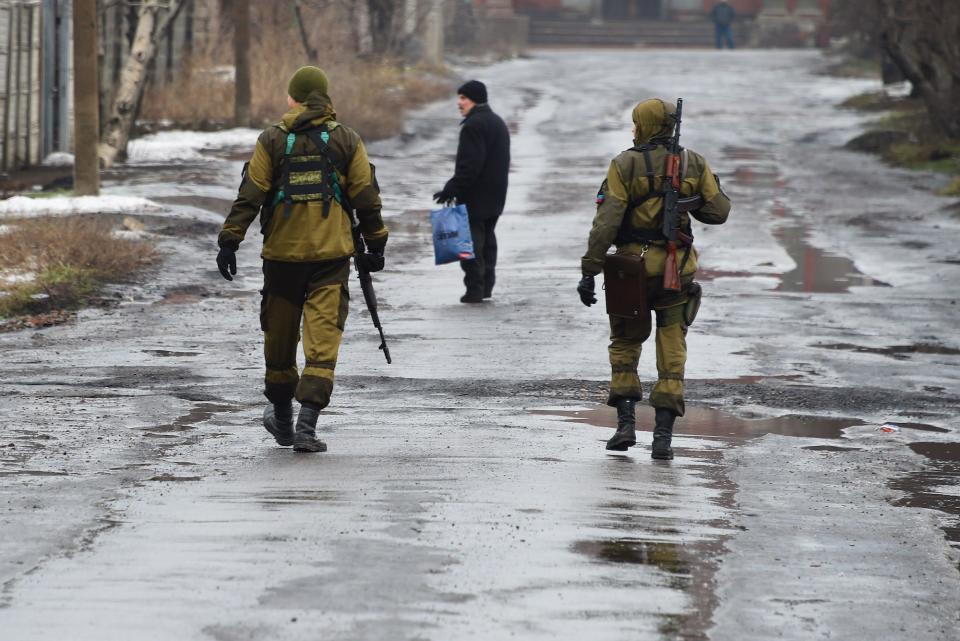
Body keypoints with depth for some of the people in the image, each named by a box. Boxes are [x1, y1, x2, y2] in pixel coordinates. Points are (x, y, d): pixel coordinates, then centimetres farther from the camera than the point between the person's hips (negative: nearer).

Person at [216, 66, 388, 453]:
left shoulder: (273, 140, -1)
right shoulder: (347, 141, 2)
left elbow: (249, 196, -5)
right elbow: (366, 198, 4)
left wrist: (229, 242, -2)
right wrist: (375, 245, 13)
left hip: (282, 254, 0)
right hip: (332, 254, 0)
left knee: (280, 336, 15)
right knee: (323, 339, -3)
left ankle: (282, 417, 30)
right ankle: (307, 424, -15)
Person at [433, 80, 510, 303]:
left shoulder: (473, 125, -17)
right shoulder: (497, 122, 16)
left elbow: (469, 165, -23)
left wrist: (451, 190, -19)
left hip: (475, 197, -10)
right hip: (495, 197, 10)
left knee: (471, 241, -6)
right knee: (487, 239, 16)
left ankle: (475, 288, -9)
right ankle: (486, 286, 20)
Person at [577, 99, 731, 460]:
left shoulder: (625, 165, -6)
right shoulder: (694, 164, 2)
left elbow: (606, 222, -11)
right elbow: (718, 211, 3)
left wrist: (589, 272, -10)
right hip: (677, 267, 1)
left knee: (625, 343, 16)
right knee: (672, 349, 6)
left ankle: (626, 423, 6)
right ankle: (663, 434, -3)